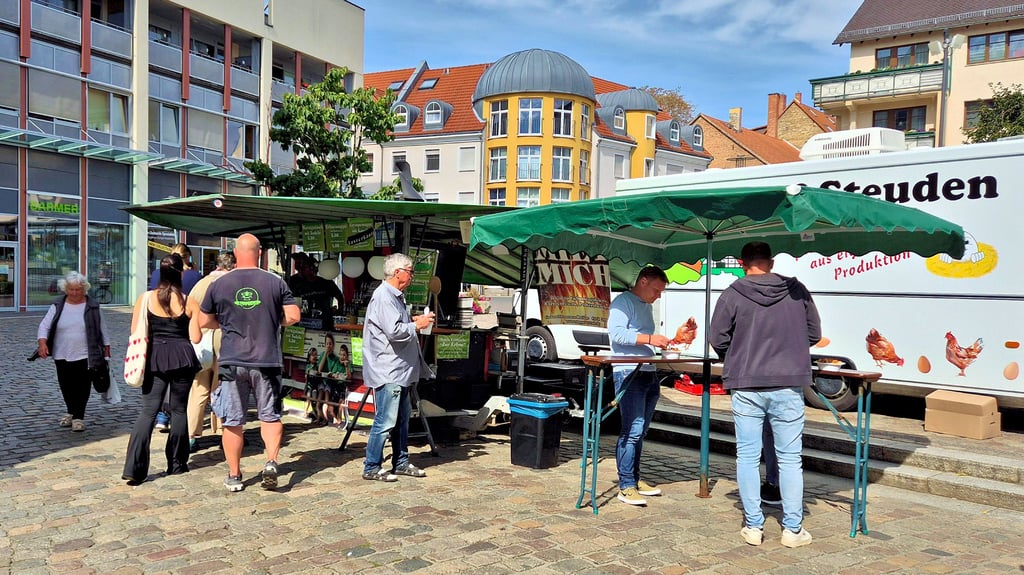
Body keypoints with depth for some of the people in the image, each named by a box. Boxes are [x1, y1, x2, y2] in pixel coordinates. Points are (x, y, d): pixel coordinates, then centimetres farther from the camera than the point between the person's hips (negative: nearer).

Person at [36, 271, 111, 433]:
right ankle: (71, 412, 33)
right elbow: (44, 326, -3)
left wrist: (106, 351, 5)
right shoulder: (57, 307, 2)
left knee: (82, 387, -3)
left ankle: (78, 417, 7)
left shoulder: (93, 307, 0)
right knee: (66, 386, 12)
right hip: (62, 356, 2)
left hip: (85, 356, -2)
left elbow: (102, 329, 6)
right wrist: (42, 342, -21)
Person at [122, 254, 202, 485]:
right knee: (179, 409, 12)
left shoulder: (145, 298, -3)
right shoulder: (189, 302, -5)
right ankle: (177, 463, 20)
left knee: (148, 411, 2)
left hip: (155, 358, 1)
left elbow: (135, 333, 0)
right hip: (182, 358, -1)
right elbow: (196, 338, -5)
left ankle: (134, 468, -6)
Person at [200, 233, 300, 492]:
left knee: (232, 422, 10)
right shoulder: (276, 283, -4)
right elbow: (293, 316, -3)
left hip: (232, 362, 1)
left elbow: (205, 321, 7)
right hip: (267, 361, 0)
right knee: (270, 416, 13)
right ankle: (271, 461, -4)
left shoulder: (218, 284, -1)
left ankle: (234, 476, 18)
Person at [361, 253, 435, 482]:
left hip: (400, 371, 11)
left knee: (402, 419, 17)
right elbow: (394, 331, -25)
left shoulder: (396, 296, 17)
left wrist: (413, 321, 10)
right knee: (385, 421, -5)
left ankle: (401, 463, 27)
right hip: (387, 371, -11)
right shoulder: (383, 297, -16)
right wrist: (417, 325, -12)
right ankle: (371, 468, 6)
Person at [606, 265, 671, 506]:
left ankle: (635, 479, 22)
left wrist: (662, 343, 15)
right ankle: (626, 487, -5)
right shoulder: (623, 301, -6)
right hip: (629, 373, -9)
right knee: (632, 431, -11)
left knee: (640, 432, 13)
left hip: (648, 373, 9)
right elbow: (616, 333, -19)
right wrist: (649, 339, -21)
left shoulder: (647, 306, 23)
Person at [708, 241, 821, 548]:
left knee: (747, 457, 8)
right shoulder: (797, 291, 2)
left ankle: (753, 526, 14)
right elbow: (814, 333, 10)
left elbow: (717, 338, -3)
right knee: (790, 458, 9)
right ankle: (793, 529, 15)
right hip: (788, 387, 2)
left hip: (746, 388, -1)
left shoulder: (732, 294, -5)